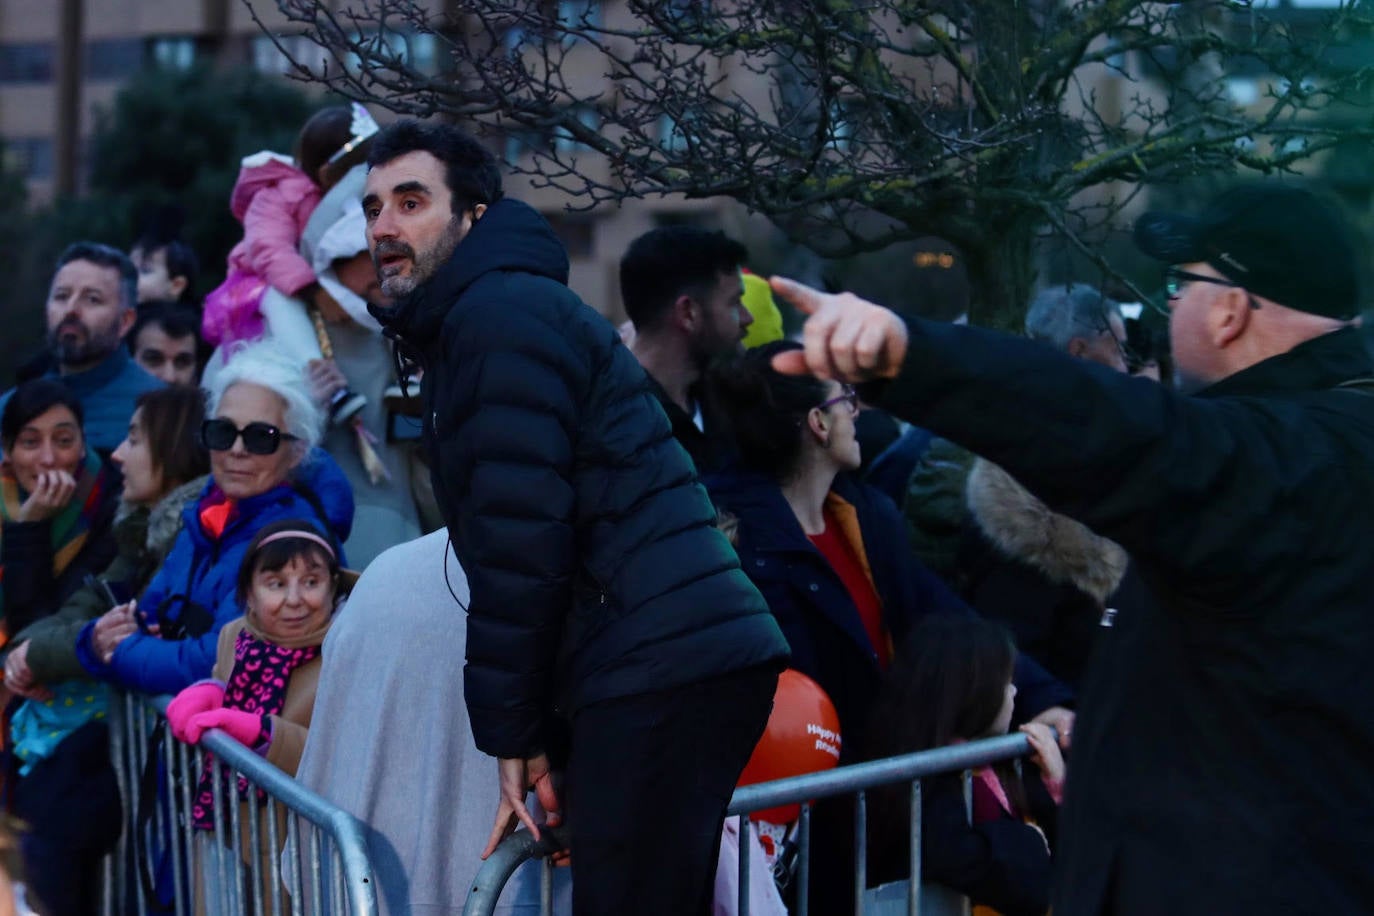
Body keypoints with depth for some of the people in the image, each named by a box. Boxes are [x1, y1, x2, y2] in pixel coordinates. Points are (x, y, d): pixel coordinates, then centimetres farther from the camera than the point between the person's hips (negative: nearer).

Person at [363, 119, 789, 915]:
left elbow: (520, 542, -14)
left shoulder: (502, 313, -6)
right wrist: (530, 727, 21)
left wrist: (512, 731, -9)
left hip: (661, 675, -10)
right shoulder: (462, 326, 26)